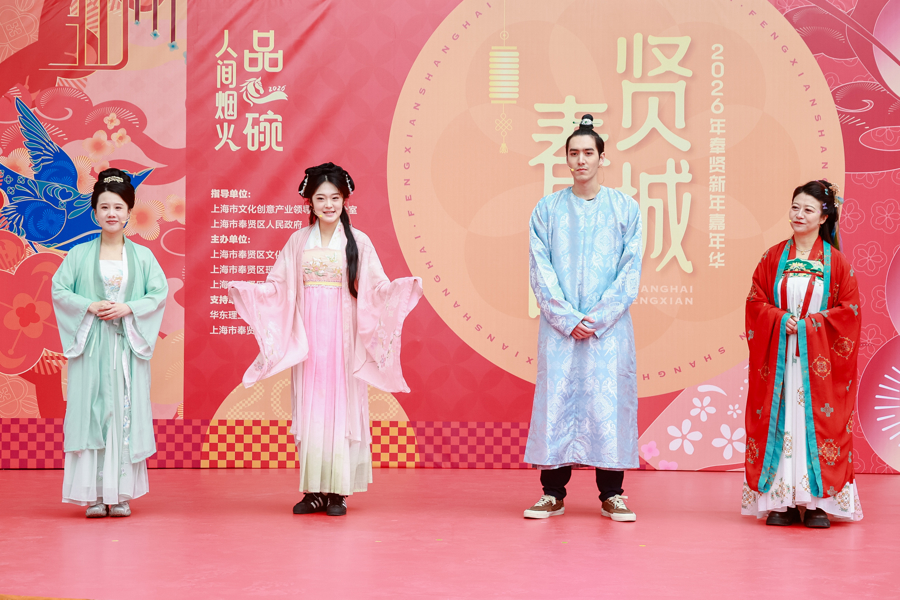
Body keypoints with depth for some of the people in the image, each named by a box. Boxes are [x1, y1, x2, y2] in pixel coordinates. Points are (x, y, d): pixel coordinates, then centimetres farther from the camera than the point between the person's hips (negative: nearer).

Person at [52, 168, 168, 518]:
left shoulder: (142, 256, 7)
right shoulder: (79, 254, 6)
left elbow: (159, 292, 2)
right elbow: (59, 290, 3)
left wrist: (128, 308, -13)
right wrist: (90, 307, -12)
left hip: (128, 345, 1)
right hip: (91, 345, 0)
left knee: (126, 413, -1)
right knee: (91, 413, -3)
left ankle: (122, 493, 5)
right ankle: (94, 494, 1)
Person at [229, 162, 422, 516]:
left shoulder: (357, 242, 3)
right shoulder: (298, 241, 9)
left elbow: (376, 288, -2)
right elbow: (277, 287, 10)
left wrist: (405, 287, -19)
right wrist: (243, 290, -4)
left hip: (343, 337, -2)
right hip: (309, 337, 2)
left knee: (341, 408, -2)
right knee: (309, 409, 2)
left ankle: (338, 491, 4)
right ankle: (314, 490, 8)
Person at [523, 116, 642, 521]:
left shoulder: (626, 209, 5)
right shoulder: (547, 210, 6)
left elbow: (630, 272, 1)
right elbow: (540, 272, 1)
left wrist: (598, 318, -9)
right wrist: (568, 319, -9)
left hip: (610, 327, 0)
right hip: (558, 328, 1)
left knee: (609, 402, -1)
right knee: (556, 401, 0)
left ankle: (612, 494, 8)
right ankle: (553, 492, 9)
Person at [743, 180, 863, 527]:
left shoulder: (836, 261, 3)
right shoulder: (773, 257, 8)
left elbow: (849, 310, 0)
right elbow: (756, 302, 6)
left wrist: (808, 324, -12)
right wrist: (781, 319, -11)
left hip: (820, 358, -1)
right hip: (778, 357, 1)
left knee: (818, 420, -3)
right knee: (778, 419, -1)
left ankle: (817, 501, 3)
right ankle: (781, 501, 4)